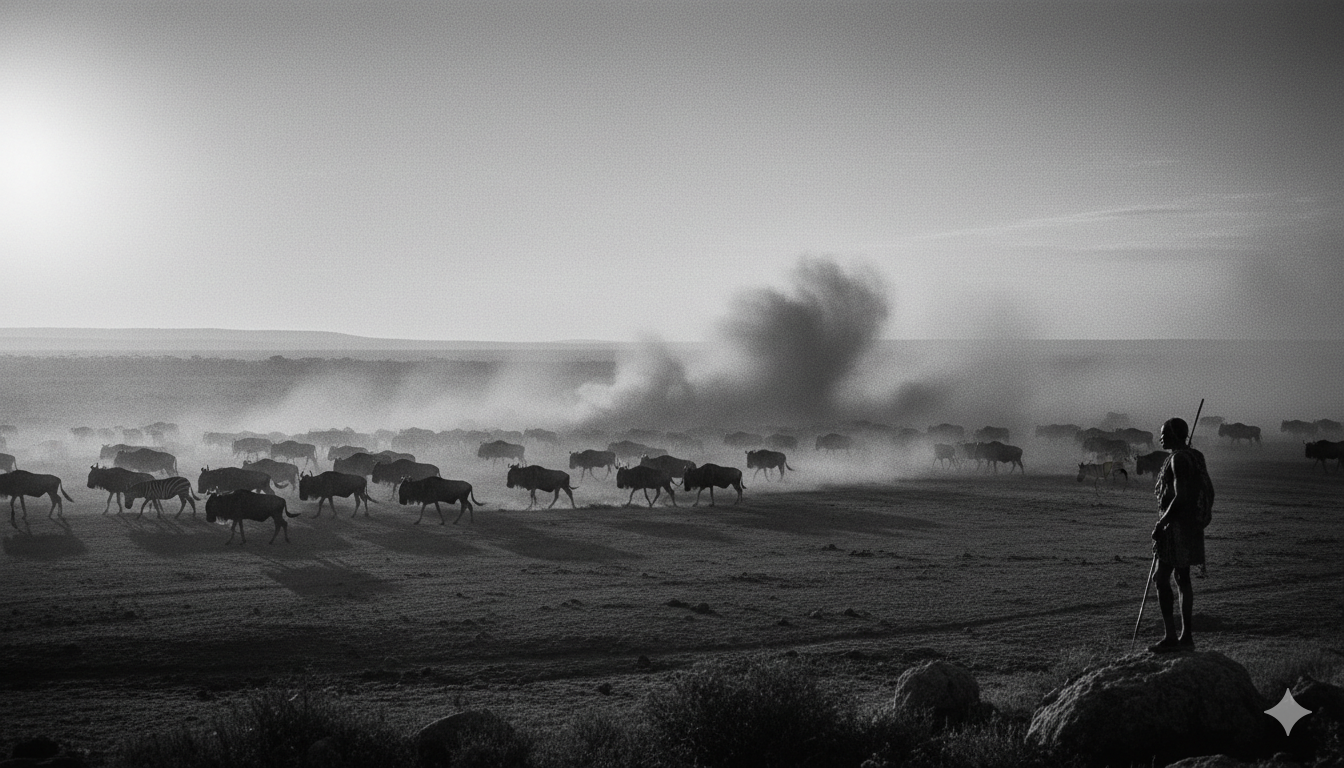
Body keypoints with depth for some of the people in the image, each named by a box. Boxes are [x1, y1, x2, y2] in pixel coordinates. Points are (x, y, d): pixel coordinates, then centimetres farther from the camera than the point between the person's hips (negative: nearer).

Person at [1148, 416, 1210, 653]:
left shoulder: (1179, 460, -16)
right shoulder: (1193, 457, 14)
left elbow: (1180, 497, -23)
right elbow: (1208, 493, 18)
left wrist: (1161, 524, -18)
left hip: (1176, 525, -10)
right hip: (1191, 524, 10)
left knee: (1162, 579, -8)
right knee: (1182, 579, 14)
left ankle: (1171, 637, -10)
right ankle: (1186, 636, 17)